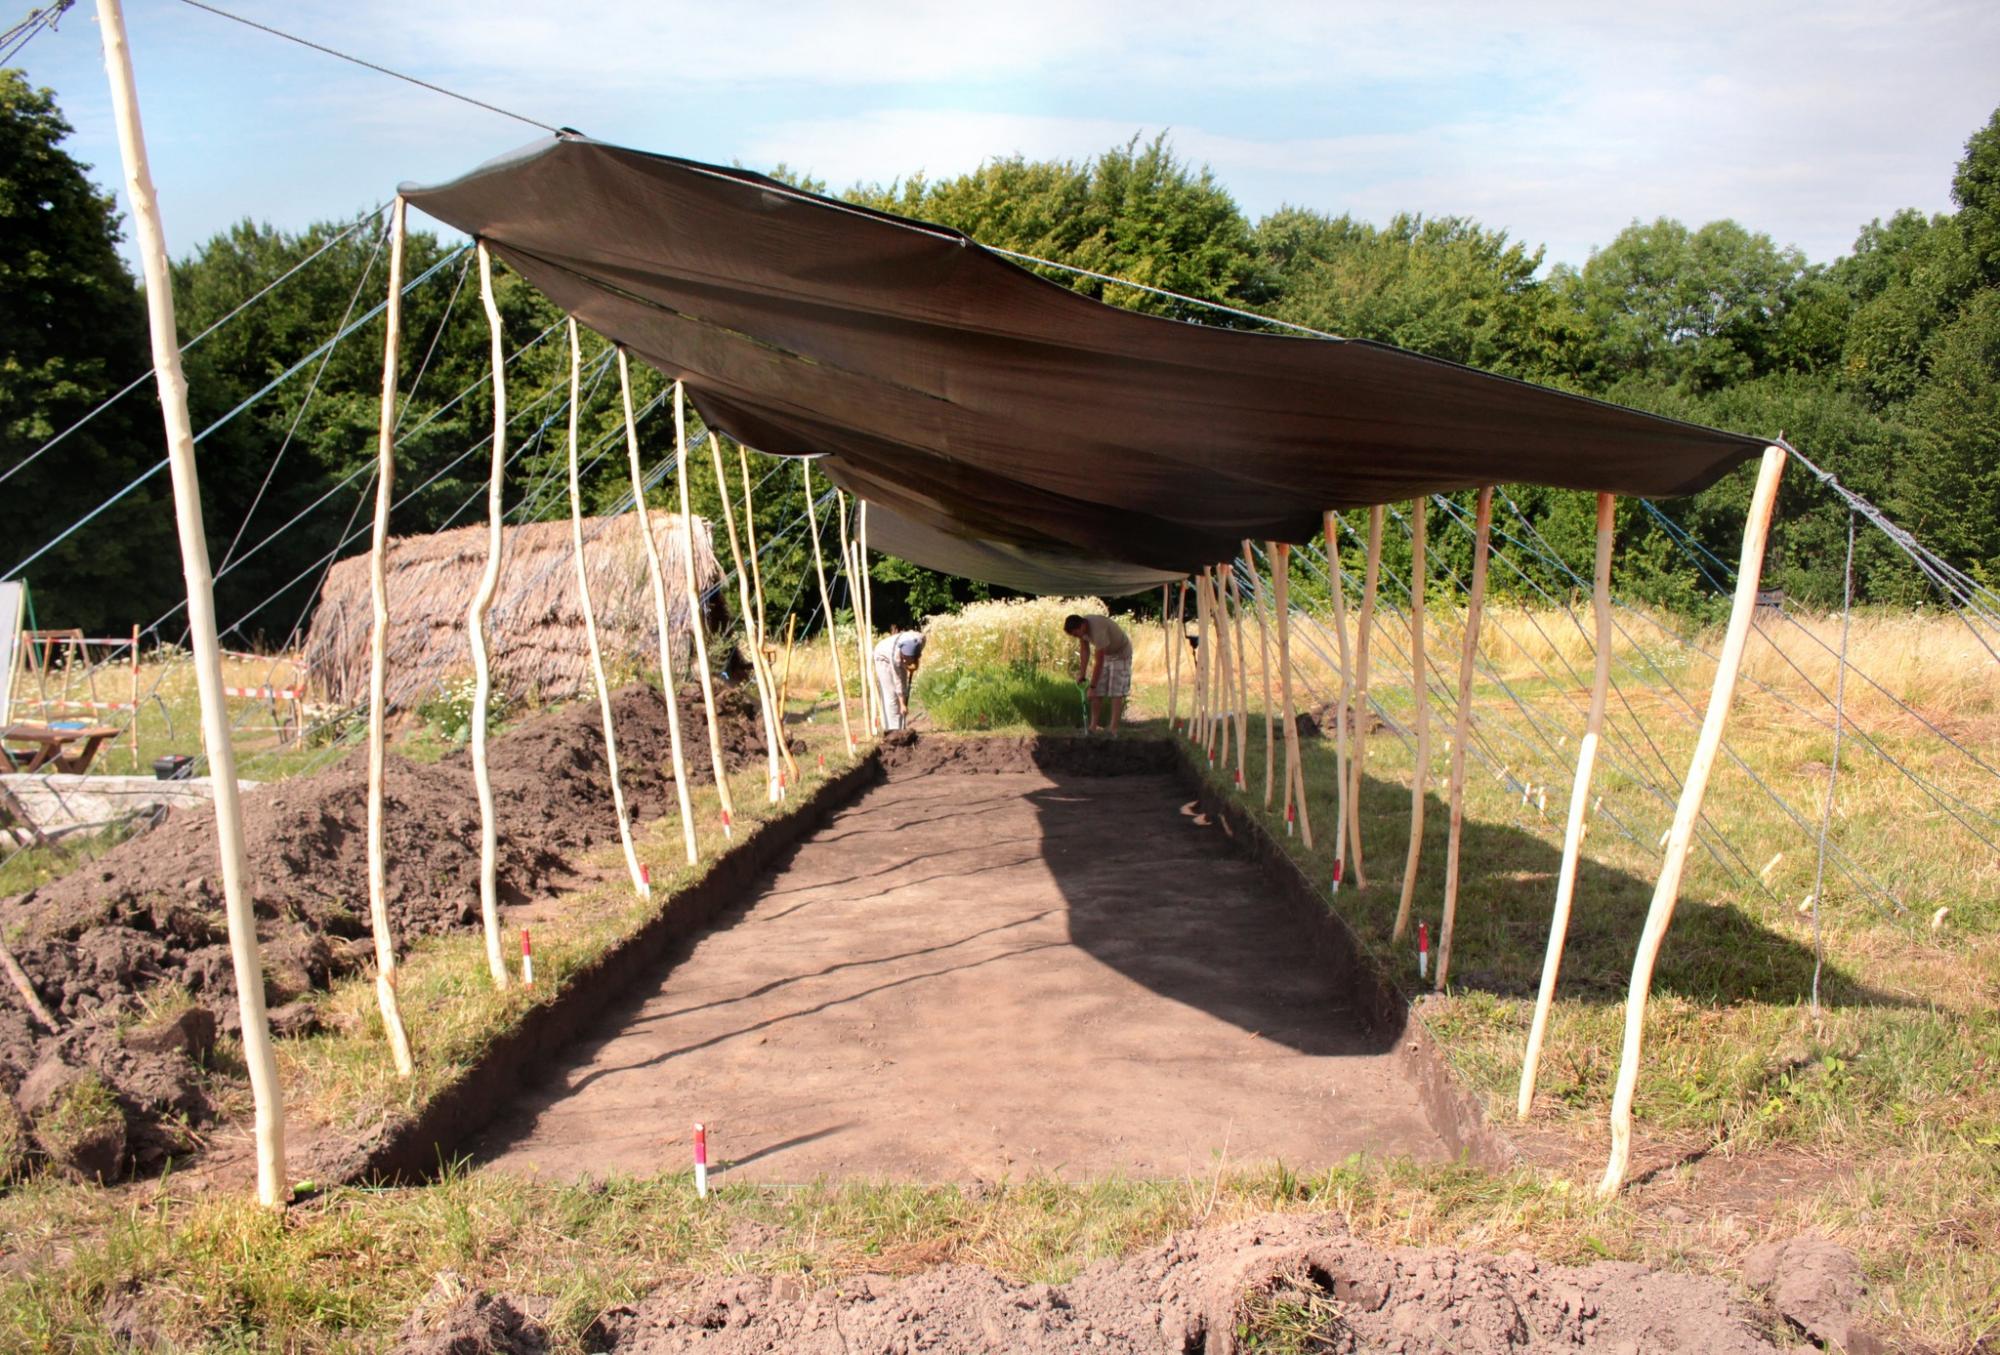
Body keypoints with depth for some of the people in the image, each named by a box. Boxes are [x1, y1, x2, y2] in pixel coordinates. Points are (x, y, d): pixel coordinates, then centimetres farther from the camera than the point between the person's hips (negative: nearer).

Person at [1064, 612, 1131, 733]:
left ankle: (1113, 728, -16)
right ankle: (1094, 725, 4)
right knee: (1098, 692, 1)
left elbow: (1099, 663, -35)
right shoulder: (1081, 627, -17)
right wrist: (1082, 675, -8)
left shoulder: (1098, 630, -40)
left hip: (1120, 654, -7)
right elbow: (1084, 651, -5)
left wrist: (1092, 687, -30)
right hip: (1105, 654, 7)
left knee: (1116, 691, -14)